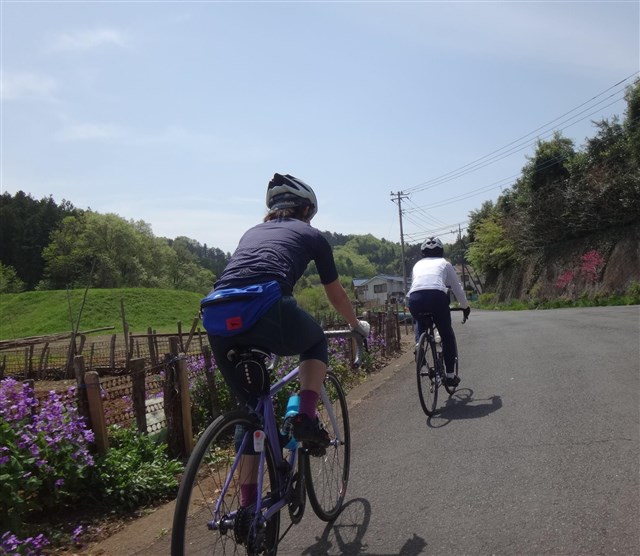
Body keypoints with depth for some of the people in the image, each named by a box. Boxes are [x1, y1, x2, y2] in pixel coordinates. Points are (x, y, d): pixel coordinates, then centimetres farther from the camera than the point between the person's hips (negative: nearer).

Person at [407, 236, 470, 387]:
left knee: (420, 325, 37)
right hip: (437, 297, -2)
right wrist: (465, 307, 44)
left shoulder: (418, 265, 32)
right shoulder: (444, 263, 26)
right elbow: (457, 288, 29)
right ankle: (450, 375, 17)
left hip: (415, 298, 2)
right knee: (447, 336, 18)